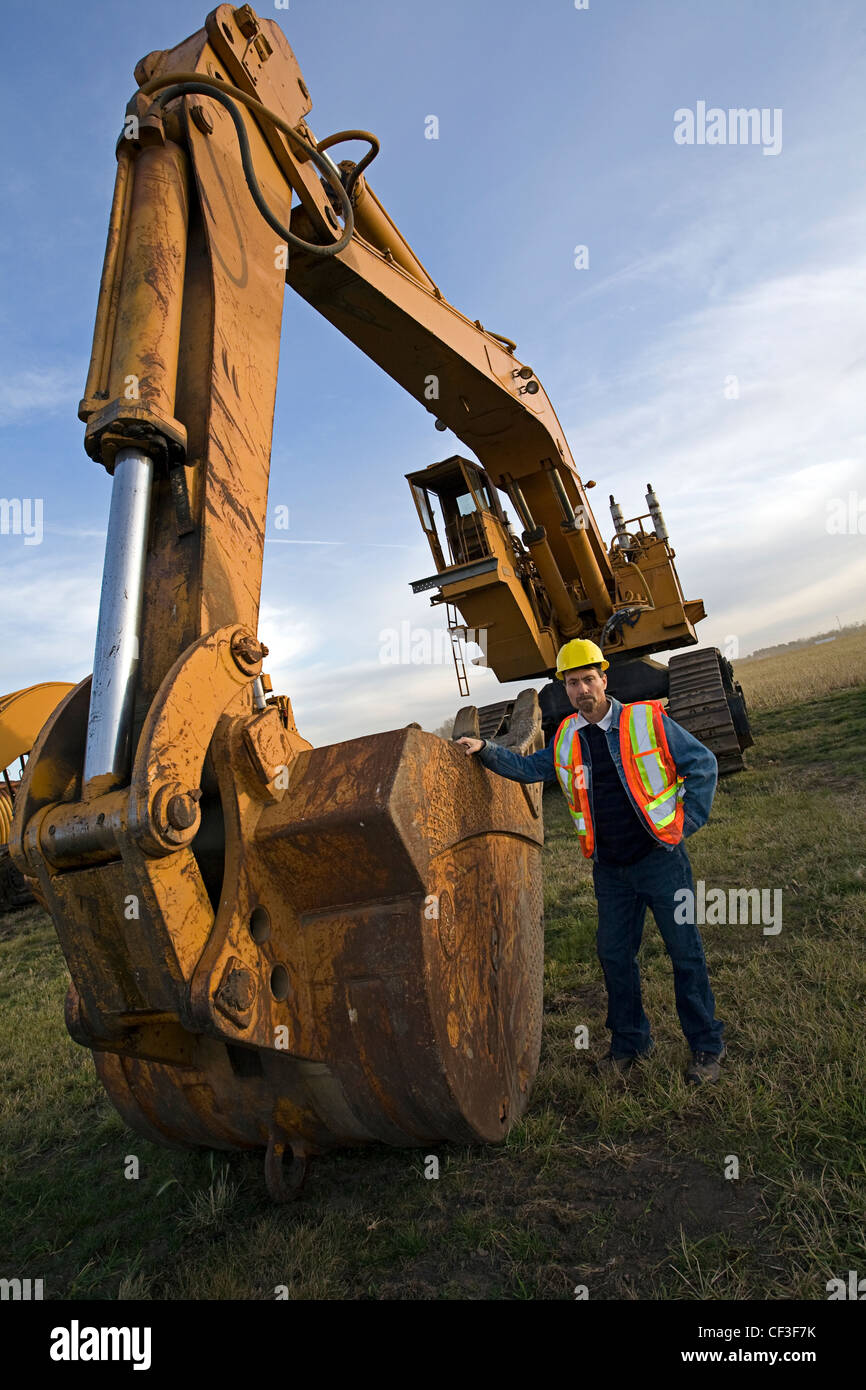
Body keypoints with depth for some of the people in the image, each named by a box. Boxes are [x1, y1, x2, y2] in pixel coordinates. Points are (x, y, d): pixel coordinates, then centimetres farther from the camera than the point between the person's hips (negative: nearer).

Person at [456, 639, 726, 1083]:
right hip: (609, 869, 4)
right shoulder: (566, 738, 3)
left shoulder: (648, 720, -9)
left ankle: (706, 1046, 24)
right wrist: (485, 751, -2)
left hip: (659, 858, -4)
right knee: (614, 955, 13)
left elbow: (703, 764, -3)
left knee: (685, 952, 6)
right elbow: (528, 768, 12)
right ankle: (629, 1041, 33)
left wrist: (688, 823, -6)